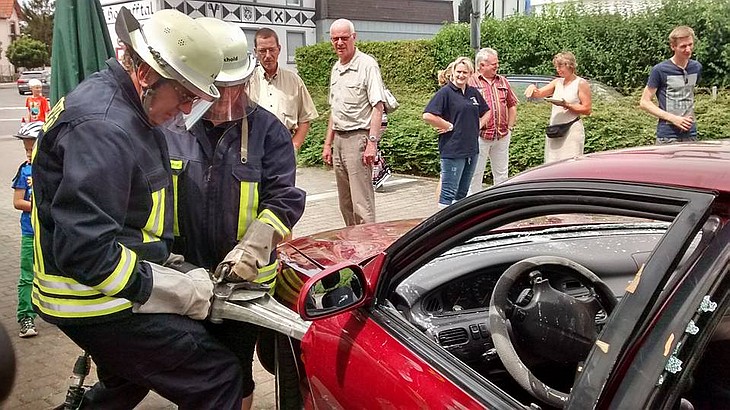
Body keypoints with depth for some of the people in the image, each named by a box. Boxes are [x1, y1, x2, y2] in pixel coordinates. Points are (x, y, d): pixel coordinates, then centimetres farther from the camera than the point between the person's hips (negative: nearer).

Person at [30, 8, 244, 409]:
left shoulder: (118, 106, 8)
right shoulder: (103, 127, -25)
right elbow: (84, 248, -31)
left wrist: (167, 264, 9)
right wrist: (178, 290, -23)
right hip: (100, 303, -10)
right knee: (218, 378, -9)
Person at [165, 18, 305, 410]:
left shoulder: (266, 130, -6)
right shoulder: (167, 126, -6)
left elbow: (284, 198, -10)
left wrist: (251, 249, -25)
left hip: (244, 279, -1)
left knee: (235, 373, 16)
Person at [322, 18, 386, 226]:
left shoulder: (367, 65, -8)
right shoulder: (336, 68, 17)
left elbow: (377, 107, -14)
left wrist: (372, 142, -22)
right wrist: (328, 143, 19)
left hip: (358, 137, -8)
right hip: (339, 138, 8)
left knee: (362, 202, -9)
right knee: (345, 203, 13)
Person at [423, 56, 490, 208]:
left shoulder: (474, 92, 12)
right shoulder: (445, 92, -8)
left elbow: (487, 112, 28)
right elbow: (428, 116, -18)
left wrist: (479, 126, 10)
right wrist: (449, 126, -12)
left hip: (471, 149, 7)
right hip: (453, 150, -7)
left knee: (463, 191, 14)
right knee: (449, 191, -6)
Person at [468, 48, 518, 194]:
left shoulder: (502, 81, 13)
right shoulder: (471, 81, -6)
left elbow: (512, 105, 18)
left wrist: (510, 127, 10)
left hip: (502, 136, 6)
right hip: (480, 136, -5)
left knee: (502, 173, 13)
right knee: (476, 174, 1)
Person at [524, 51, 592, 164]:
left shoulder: (581, 84, -3)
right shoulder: (557, 82, 14)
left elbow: (587, 110, -7)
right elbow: (539, 93, 9)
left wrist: (567, 105, -17)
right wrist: (532, 88, -12)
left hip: (572, 130, -6)